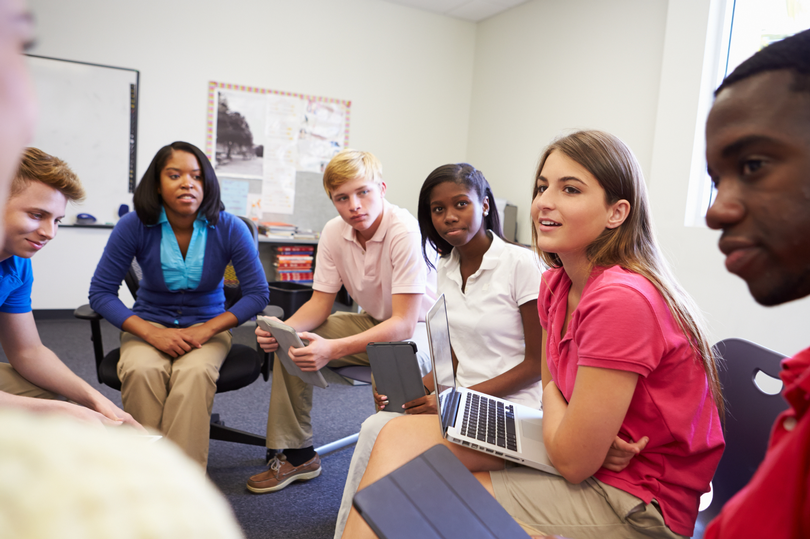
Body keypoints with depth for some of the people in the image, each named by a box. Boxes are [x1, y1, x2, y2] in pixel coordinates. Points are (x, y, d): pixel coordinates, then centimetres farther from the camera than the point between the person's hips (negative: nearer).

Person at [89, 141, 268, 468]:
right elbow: (101, 292, -6)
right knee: (141, 370, -33)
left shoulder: (229, 228, -10)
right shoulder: (135, 226, -9)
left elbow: (257, 293, -7)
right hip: (149, 324, 1)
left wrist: (205, 330, -20)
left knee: (195, 371, -34)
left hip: (208, 326, 0)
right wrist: (151, 333, -20)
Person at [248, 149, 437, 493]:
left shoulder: (405, 232, -27)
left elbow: (405, 324, -31)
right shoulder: (334, 232, -7)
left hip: (420, 327, -6)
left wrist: (333, 349, -41)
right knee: (291, 343, -8)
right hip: (373, 321, 7)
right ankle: (297, 455, 5)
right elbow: (320, 304, -1)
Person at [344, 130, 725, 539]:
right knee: (402, 436, -6)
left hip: (638, 503, -7)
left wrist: (551, 395, -3)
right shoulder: (554, 283, 1)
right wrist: (592, 436, -14)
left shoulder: (622, 298, -28)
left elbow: (572, 461, -23)